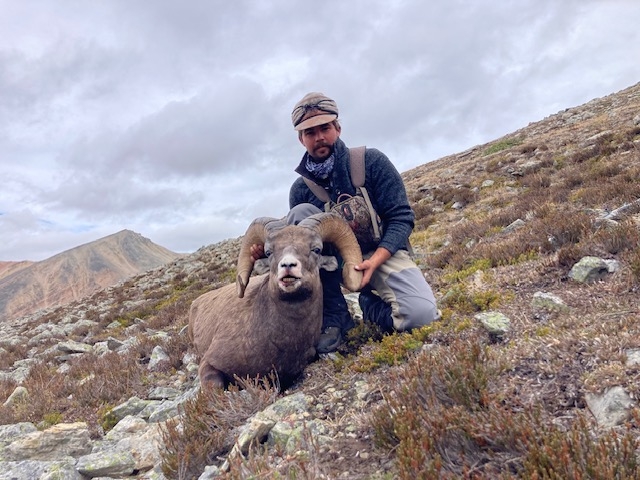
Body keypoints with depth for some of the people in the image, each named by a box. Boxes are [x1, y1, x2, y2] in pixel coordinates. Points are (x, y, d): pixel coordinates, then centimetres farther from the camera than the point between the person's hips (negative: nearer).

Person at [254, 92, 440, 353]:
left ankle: (370, 302, 7)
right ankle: (334, 315, -16)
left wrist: (374, 261, -27)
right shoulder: (300, 188, 0)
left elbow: (401, 218, -11)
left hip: (382, 252, -2)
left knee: (421, 313, -31)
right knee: (301, 213, -25)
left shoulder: (371, 161, -8)